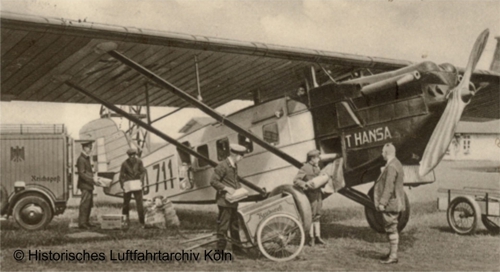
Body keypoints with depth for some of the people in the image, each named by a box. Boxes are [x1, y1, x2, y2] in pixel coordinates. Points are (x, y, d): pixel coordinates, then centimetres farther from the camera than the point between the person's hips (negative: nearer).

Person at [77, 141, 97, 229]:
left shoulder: (87, 159, 18)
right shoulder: (81, 159, -13)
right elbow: (82, 174, -19)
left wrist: (92, 180, 10)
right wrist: (92, 180, -23)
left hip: (89, 185, 10)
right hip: (85, 185, -10)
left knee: (89, 204, 12)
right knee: (84, 204, -8)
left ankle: (86, 222, 19)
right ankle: (81, 223, -4)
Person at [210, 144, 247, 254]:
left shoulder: (234, 166, 12)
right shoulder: (222, 166, -15)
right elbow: (213, 181, -17)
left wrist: (239, 187, 6)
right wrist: (226, 188, -22)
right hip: (224, 201, -9)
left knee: (234, 225, 16)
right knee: (223, 226, -4)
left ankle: (237, 249, 26)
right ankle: (220, 250, 3)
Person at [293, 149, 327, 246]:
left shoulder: (317, 167, 14)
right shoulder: (305, 168, -12)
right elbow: (296, 180, -17)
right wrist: (306, 185, -30)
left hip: (318, 194, 8)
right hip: (310, 195, -8)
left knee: (317, 216, 12)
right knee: (311, 216, -3)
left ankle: (317, 237, 19)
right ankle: (311, 238, 5)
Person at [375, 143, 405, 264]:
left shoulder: (391, 167, -20)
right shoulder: (396, 164, 14)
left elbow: (389, 187, -23)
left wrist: (382, 202, -22)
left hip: (391, 203, -11)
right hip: (395, 203, 11)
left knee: (391, 228, -5)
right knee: (391, 229, 17)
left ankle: (393, 256, 0)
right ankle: (392, 253, 26)